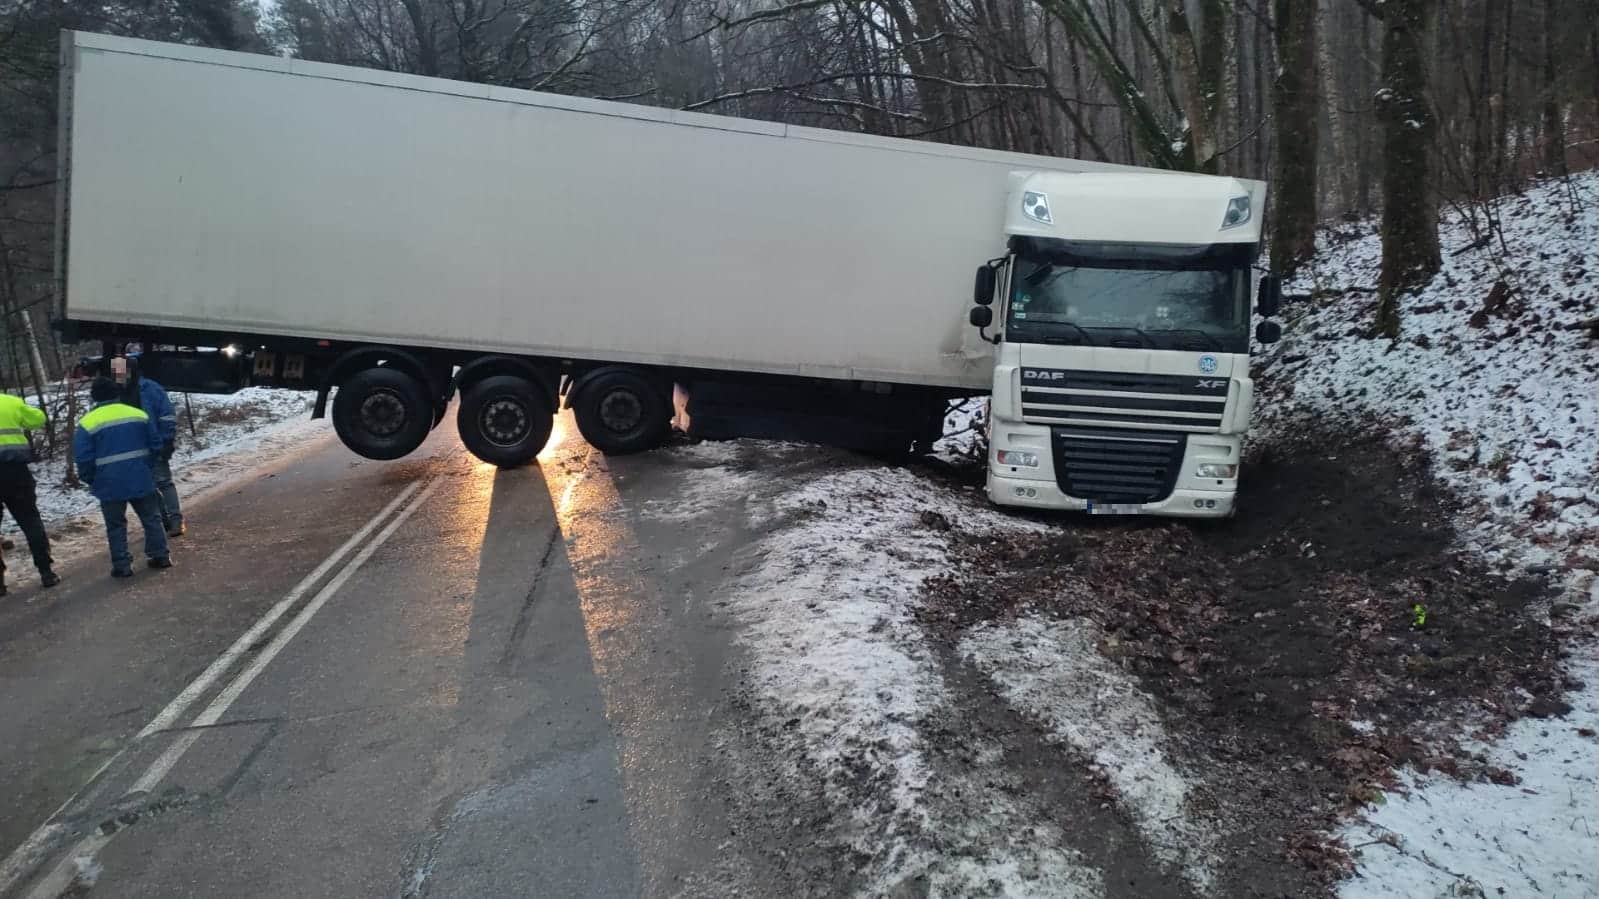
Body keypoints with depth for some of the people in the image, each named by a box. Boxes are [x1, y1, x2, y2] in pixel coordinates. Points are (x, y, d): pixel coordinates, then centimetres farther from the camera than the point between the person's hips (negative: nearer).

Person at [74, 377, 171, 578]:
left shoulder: (87, 422, -5)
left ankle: (122, 565, 7)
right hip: (141, 479, 2)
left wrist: (90, 480, 8)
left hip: (110, 483, -2)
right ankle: (160, 556, 16)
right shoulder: (139, 414, 5)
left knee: (116, 525, 7)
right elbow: (155, 445, 9)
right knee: (151, 518, 15)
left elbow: (83, 458, -8)